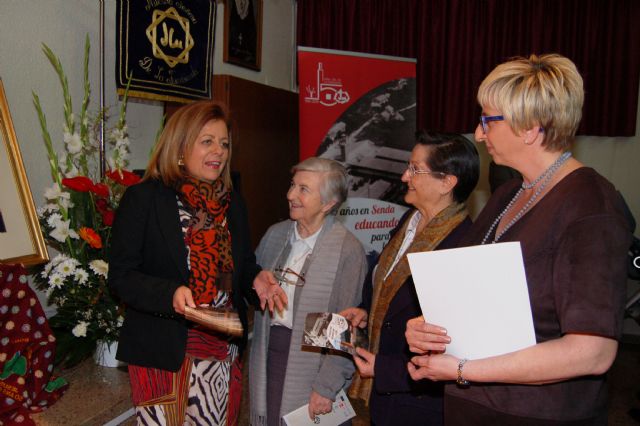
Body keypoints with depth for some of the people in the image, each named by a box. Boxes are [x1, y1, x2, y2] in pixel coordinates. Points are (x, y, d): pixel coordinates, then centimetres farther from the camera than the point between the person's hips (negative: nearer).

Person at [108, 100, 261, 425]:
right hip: (163, 352, -5)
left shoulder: (232, 203, 9)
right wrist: (170, 294, -26)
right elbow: (121, 275, -9)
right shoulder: (143, 198, -7)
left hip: (223, 350, 5)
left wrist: (259, 281, -7)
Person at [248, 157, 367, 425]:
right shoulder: (275, 234, 3)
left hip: (310, 363, -5)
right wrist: (257, 285, -6)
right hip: (267, 354, 5)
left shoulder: (348, 249, -14)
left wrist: (327, 387, -14)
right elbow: (247, 284, 16)